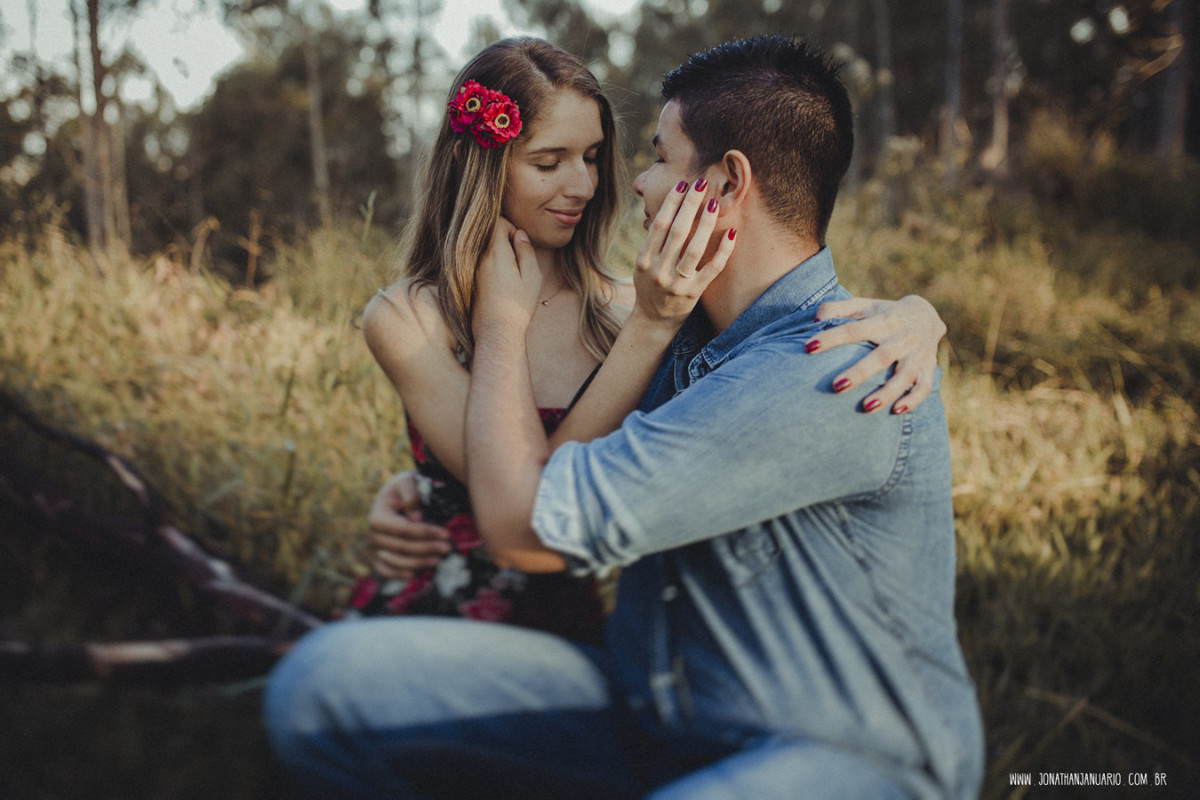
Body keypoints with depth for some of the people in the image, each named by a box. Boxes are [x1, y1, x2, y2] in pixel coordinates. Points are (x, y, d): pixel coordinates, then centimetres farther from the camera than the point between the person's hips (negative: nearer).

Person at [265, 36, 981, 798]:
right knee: (327, 678, -12)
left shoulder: (836, 380, -23)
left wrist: (503, 322, -4)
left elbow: (524, 525, -21)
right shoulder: (691, 337, 8)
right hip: (648, 709, 8)